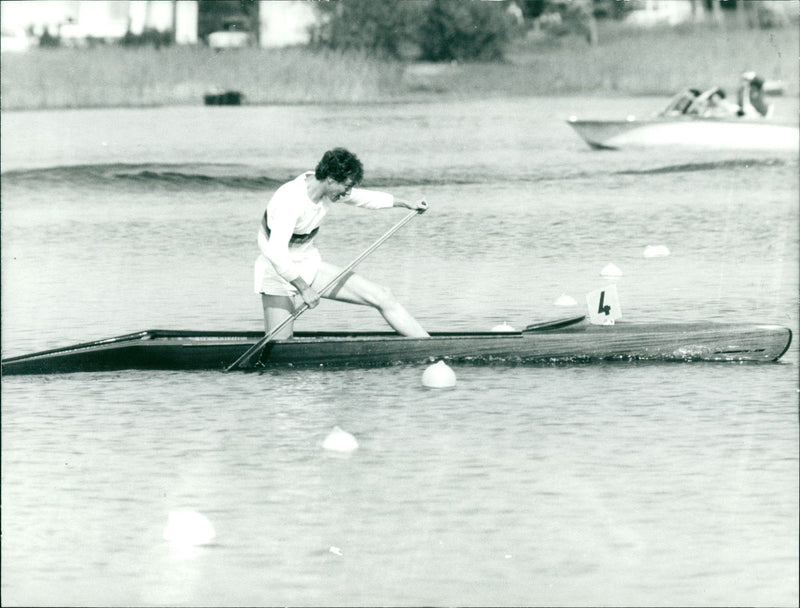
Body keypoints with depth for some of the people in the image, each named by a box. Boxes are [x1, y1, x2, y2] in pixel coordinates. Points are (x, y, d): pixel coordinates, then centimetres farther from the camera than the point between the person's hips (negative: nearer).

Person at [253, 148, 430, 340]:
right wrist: (303, 288, -27)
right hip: (278, 273, -7)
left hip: (310, 266, 7)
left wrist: (408, 204, 27)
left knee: (383, 297, -1)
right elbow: (276, 254, -35)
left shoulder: (330, 190, -3)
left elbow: (365, 198, 17)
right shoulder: (290, 200, -29)